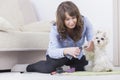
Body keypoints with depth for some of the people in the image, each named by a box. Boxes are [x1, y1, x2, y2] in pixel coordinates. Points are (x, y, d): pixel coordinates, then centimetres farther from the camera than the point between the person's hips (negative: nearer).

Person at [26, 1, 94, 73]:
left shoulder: (84, 21, -24)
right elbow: (52, 52, -38)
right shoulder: (55, 29, -29)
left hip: (77, 56, 3)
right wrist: (67, 50, -59)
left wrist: (91, 43, -45)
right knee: (49, 68, -28)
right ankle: (31, 68, 6)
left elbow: (92, 39, -19)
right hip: (58, 54, -3)